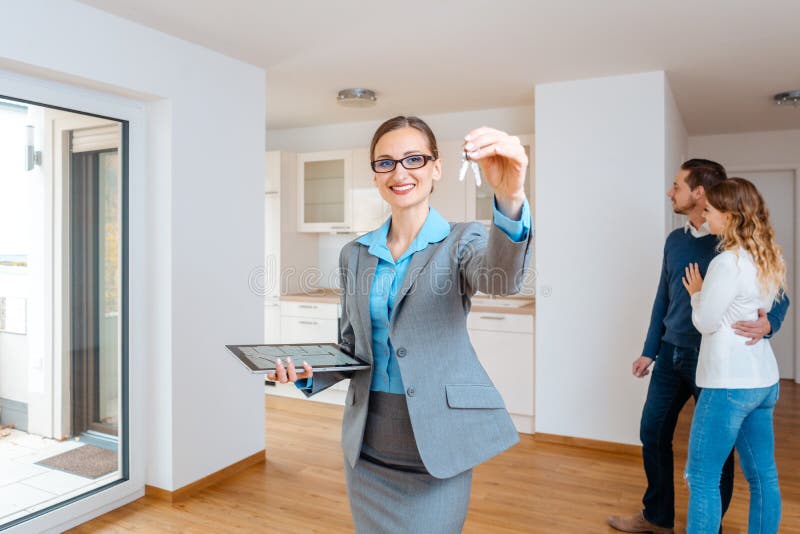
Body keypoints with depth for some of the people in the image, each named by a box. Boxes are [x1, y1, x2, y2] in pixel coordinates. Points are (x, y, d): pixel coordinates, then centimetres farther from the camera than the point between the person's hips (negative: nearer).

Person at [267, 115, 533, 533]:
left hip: (435, 443, -4)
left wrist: (510, 200, -47)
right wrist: (310, 374, -8)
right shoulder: (355, 254, 6)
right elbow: (351, 346, 12)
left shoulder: (462, 240, -5)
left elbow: (501, 277, -28)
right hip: (367, 441, 4)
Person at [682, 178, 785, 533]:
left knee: (702, 477, 1)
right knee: (763, 475, 16)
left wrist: (697, 293, 4)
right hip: (763, 380, 9)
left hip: (730, 383, -9)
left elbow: (705, 323, -11)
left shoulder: (728, 263, -19)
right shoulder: (770, 258, 7)